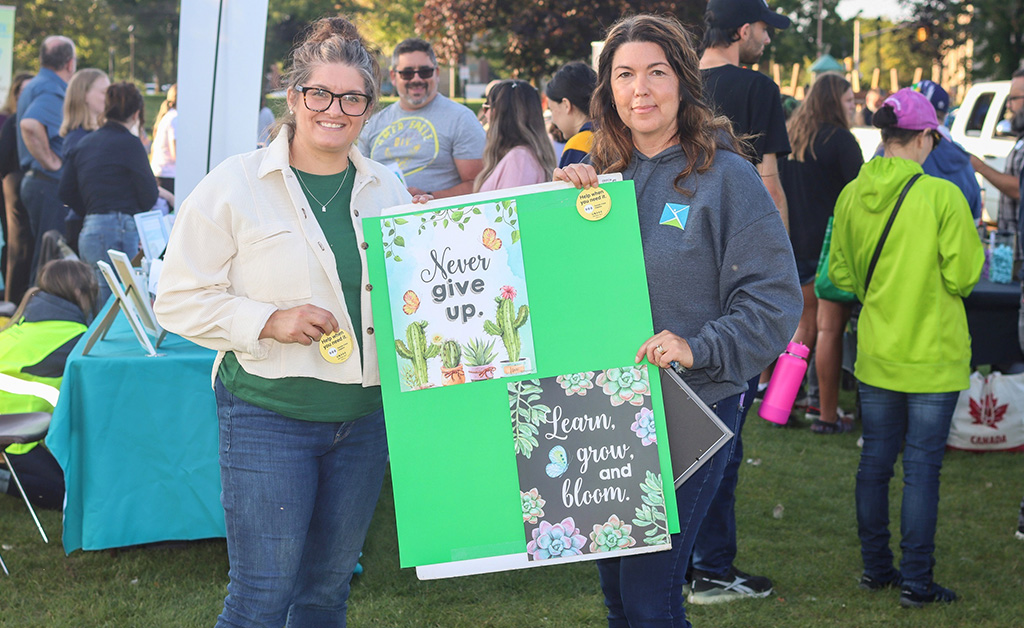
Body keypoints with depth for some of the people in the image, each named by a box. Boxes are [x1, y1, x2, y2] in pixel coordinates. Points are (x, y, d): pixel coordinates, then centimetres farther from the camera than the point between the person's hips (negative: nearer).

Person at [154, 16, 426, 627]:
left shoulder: (387, 188, 8)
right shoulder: (233, 186, -6)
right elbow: (180, 300, -7)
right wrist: (269, 321, -18)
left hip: (364, 415, 5)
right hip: (269, 412, -5)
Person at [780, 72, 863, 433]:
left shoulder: (790, 137, 11)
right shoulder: (840, 140, -11)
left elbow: (780, 191, 16)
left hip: (796, 248, 7)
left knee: (805, 327, 16)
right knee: (830, 329, -3)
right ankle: (827, 415, 0)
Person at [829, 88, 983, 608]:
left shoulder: (852, 195, -1)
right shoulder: (942, 196, -16)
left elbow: (840, 273, 7)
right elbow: (963, 276, -14)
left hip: (875, 351, 5)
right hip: (932, 354, -5)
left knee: (875, 459, 14)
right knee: (922, 466, 2)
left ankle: (875, 567, 24)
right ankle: (916, 581, 6)